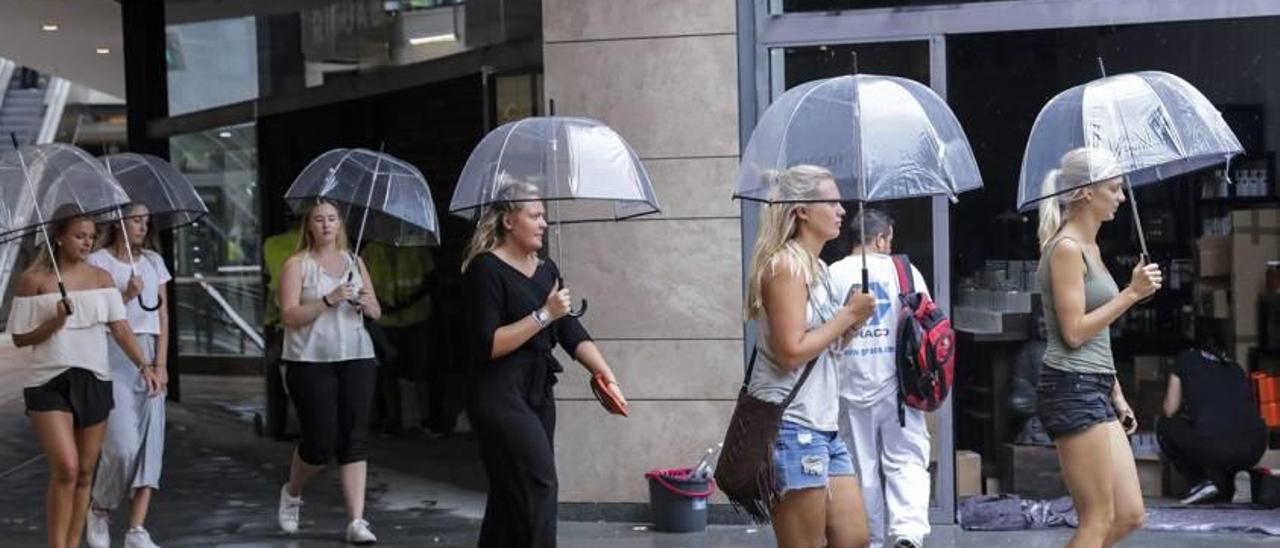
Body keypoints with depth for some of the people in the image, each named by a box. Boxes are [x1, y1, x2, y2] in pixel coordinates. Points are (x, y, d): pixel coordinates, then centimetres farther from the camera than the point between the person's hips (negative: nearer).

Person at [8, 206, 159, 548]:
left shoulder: (101, 278, 6)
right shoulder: (34, 279, -2)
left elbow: (120, 327, -2)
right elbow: (19, 338, 0)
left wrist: (144, 365, -15)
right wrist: (56, 321, -16)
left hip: (94, 381, 4)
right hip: (49, 382, -4)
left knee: (85, 473, 8)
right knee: (66, 469, -15)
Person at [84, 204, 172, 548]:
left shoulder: (153, 262, 12)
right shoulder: (97, 262, -1)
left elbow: (162, 316, 10)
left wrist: (160, 364, 2)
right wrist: (126, 295, -15)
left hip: (149, 355, 5)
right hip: (112, 355, -4)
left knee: (150, 444, -2)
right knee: (123, 445, -11)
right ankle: (99, 510, 17)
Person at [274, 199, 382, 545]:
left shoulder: (354, 262, 13)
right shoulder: (297, 264, 1)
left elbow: (376, 313, 13)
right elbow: (289, 316, -9)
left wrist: (365, 302, -9)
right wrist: (328, 300, -20)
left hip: (356, 360, 4)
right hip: (310, 363, -3)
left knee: (353, 441, -2)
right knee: (320, 443, -3)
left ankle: (356, 521, -1)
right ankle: (291, 493, 28)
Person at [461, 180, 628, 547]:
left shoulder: (546, 269, 12)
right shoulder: (486, 269, -11)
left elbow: (571, 332, 6)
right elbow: (487, 345, -19)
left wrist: (605, 375, -8)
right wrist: (543, 315, -19)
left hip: (538, 393, 8)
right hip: (500, 395, -8)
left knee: (511, 496, 12)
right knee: (540, 485, -13)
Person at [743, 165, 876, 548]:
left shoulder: (817, 268, 17)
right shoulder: (785, 265, -12)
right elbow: (792, 351, -20)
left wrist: (852, 321, 5)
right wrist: (847, 315, -11)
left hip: (823, 425, 10)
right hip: (790, 426, -10)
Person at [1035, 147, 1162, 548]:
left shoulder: (1090, 247, 17)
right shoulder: (1066, 248, -12)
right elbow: (1074, 332, -17)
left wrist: (1117, 395, 19)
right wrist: (1132, 293, -14)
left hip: (1095, 391, 10)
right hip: (1072, 390, -10)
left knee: (1130, 516, 10)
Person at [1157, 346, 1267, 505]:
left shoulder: (1185, 360, 16)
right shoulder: (1234, 367, 27)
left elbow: (1170, 411, 18)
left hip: (1214, 447, -5)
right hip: (1254, 450, 5)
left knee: (1164, 425, 22)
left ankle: (1199, 483, 9)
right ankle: (1225, 488, 19)